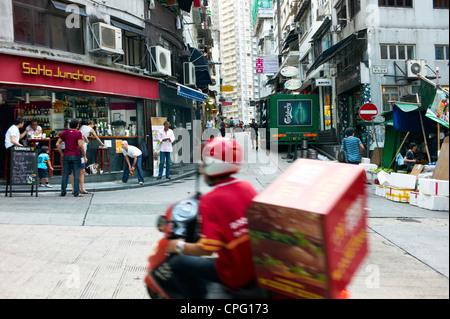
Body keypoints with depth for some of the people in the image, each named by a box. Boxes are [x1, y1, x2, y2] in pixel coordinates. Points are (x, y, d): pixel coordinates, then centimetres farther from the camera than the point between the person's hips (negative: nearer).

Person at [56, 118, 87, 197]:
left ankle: (63, 192, 14)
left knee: (65, 174, 10)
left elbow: (57, 144, 2)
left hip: (66, 156, 4)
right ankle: (76, 193, -1)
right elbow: (80, 145, -15)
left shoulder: (64, 133, 6)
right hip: (75, 156, -4)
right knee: (76, 174, 0)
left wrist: (61, 153, 9)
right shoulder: (78, 133, -6)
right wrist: (84, 156, -9)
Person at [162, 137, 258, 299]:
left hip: (235, 276, -7)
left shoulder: (209, 201, -21)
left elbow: (207, 249, -24)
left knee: (177, 262, 5)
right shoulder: (247, 187, -2)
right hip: (259, 266, 7)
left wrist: (180, 246, -5)